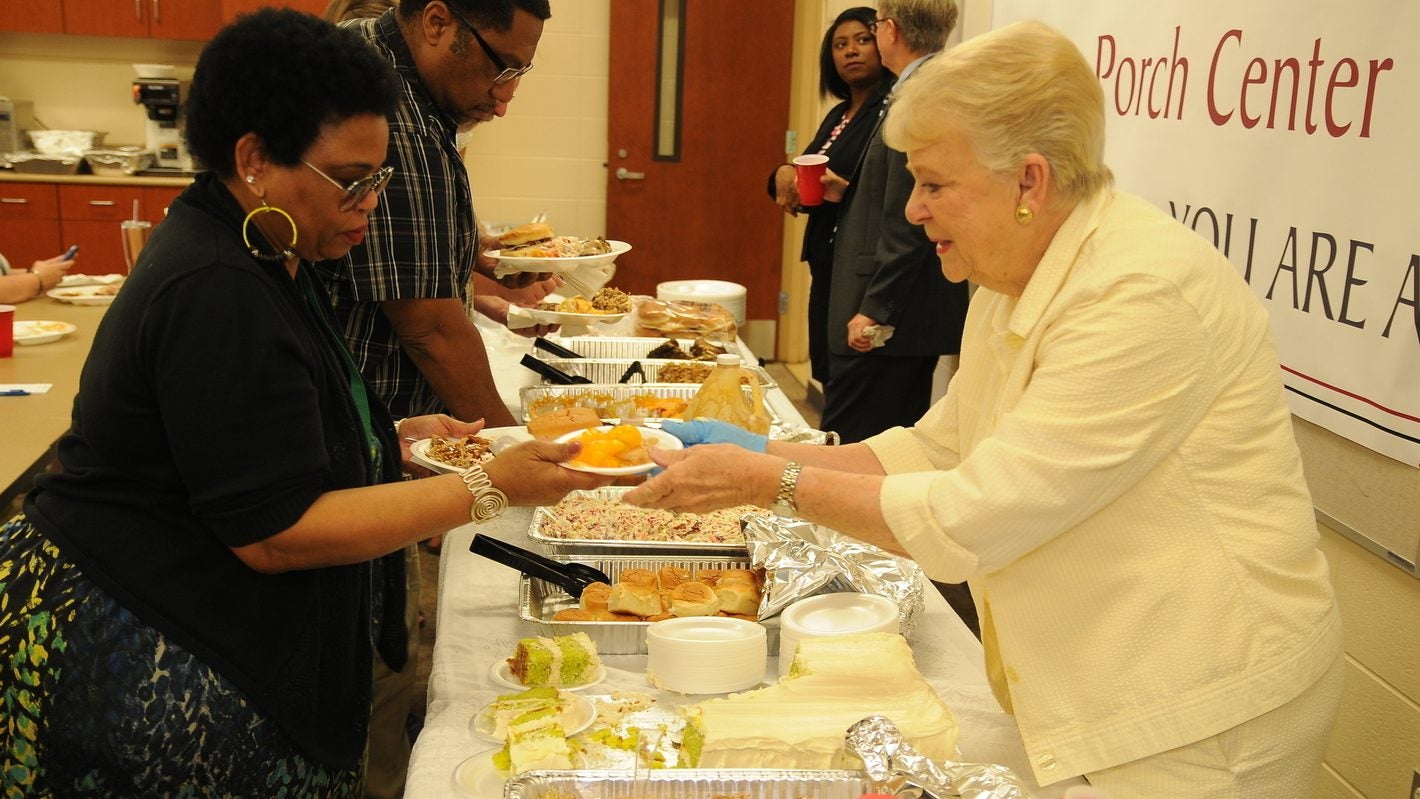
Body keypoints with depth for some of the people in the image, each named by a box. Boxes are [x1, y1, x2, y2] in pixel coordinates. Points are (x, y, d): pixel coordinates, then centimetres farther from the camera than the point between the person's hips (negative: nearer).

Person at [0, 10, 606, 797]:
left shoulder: (259, 258, 8)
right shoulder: (216, 294, -24)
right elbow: (275, 532, -24)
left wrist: (391, 438, 4)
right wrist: (489, 489, -22)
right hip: (145, 665, -10)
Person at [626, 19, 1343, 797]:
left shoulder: (1145, 295, -27)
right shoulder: (1015, 279, 4)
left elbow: (970, 518, -26)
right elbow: (936, 449, 10)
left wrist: (773, 482, -20)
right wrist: (764, 453, 0)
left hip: (1200, 717, -8)